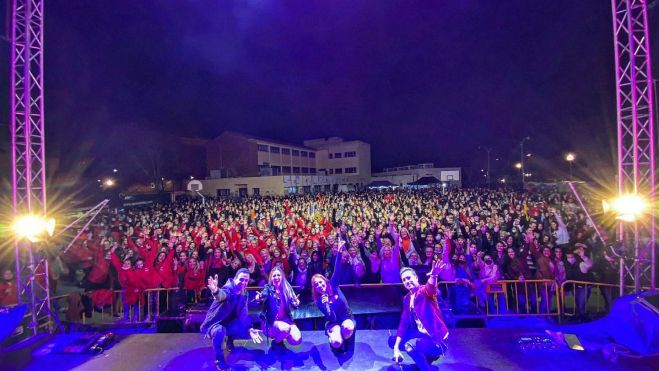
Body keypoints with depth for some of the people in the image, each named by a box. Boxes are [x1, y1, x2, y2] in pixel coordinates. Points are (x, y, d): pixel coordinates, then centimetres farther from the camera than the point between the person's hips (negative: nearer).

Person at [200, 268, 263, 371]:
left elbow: (243, 314, -6)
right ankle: (219, 358, -12)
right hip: (215, 323, -6)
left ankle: (230, 339, 18)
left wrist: (250, 329, -22)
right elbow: (223, 294, -52)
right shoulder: (229, 288, -27)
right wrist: (216, 291, -77)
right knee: (220, 331, -39)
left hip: (229, 323, 6)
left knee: (250, 333, -11)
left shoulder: (244, 294, -5)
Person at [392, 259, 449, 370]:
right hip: (422, 334, 9)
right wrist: (396, 348, -1)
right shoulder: (407, 298, 6)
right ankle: (425, 356, 19)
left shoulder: (424, 291, -17)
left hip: (435, 338, -9)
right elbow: (404, 322, 5)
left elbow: (430, 288, -43)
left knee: (410, 345, -32)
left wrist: (433, 276, -68)